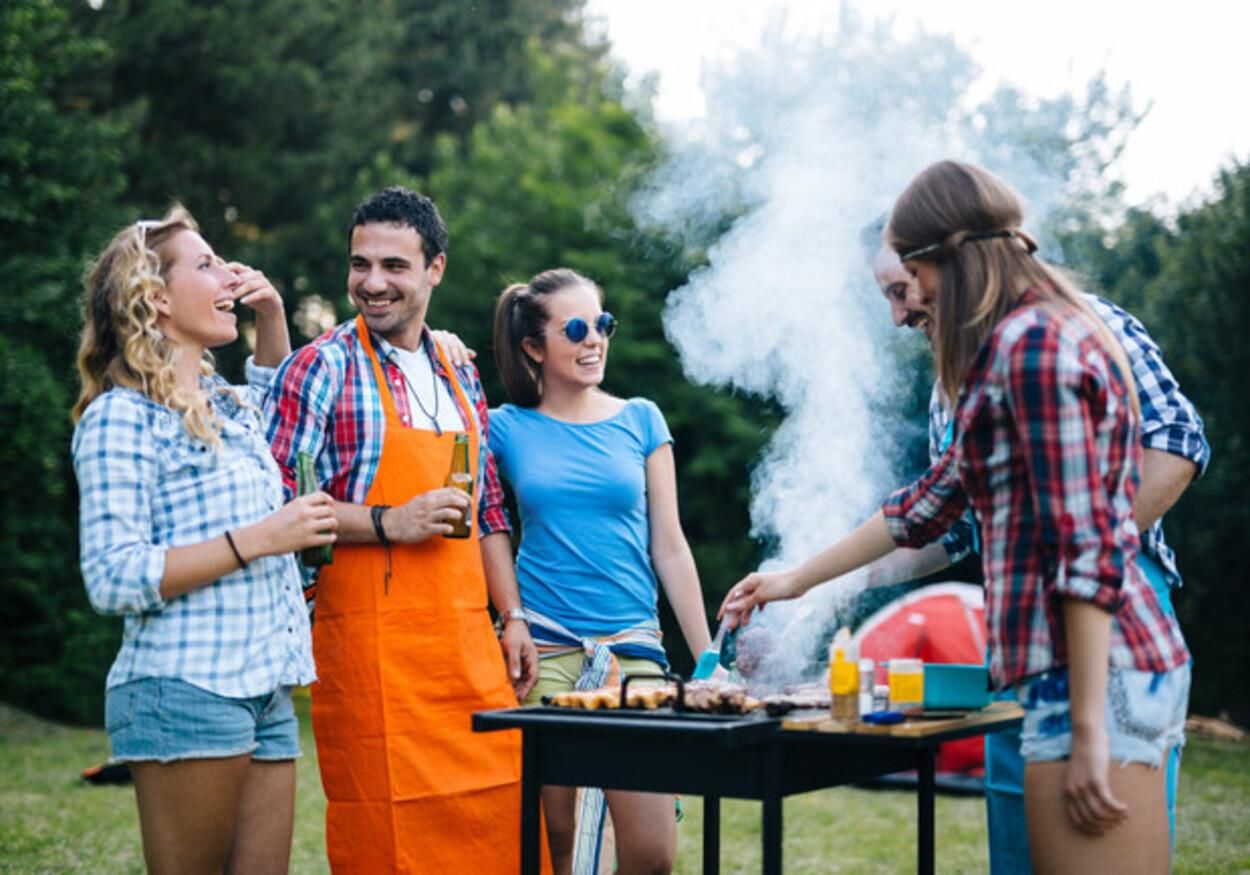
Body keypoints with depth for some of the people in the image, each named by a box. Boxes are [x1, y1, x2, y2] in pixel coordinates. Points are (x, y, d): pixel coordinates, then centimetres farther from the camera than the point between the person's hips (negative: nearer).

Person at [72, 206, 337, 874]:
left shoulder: (225, 405, 16)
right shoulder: (121, 418, -8)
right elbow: (112, 579, -16)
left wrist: (271, 313, 22)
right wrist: (256, 540, -17)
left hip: (265, 692, 8)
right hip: (185, 692, -8)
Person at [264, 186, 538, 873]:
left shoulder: (459, 376, 16)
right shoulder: (320, 369, -4)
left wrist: (512, 618, 14)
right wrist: (387, 523, -17)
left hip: (468, 643, 6)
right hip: (373, 646, -6)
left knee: (500, 818, 4)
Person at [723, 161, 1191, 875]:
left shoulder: (1032, 343, -12)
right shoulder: (1048, 335, 19)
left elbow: (1086, 547, -18)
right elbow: (933, 501, 25)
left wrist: (1088, 730, -18)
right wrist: (797, 580, 31)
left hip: (1095, 676, -10)